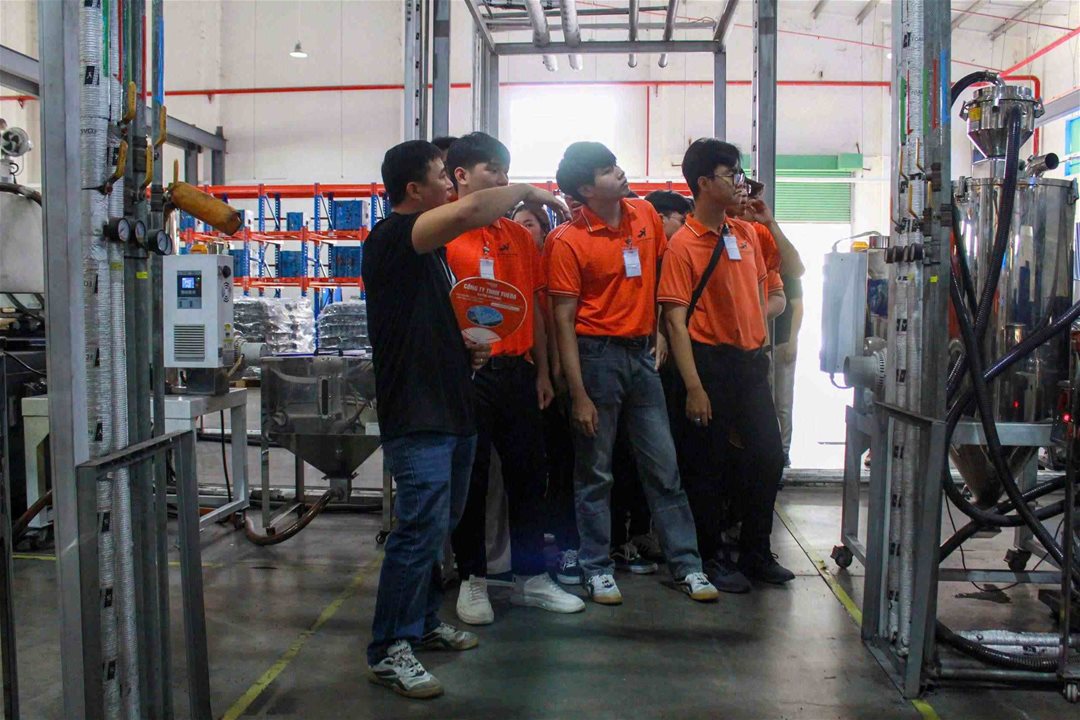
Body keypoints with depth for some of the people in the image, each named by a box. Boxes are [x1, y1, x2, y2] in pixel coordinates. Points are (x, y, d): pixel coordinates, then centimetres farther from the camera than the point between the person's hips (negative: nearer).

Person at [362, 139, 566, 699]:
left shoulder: (429, 249, 19)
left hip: (451, 409, 10)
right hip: (417, 416, -10)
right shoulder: (391, 238, -13)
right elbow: (470, 211, -29)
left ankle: (423, 621, 30)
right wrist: (525, 190, -11)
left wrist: (467, 348, 10)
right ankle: (388, 651, 2)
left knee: (437, 526, 16)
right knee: (420, 530, -9)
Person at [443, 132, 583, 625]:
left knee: (527, 473, 11)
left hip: (517, 371, 6)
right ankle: (473, 580, 20)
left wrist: (542, 371, 14)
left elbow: (533, 307, 16)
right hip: (467, 374, -5)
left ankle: (530, 577, 23)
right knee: (470, 478, 5)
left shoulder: (519, 236, 13)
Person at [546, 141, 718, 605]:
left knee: (663, 465, 9)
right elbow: (563, 320, -11)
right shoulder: (568, 241, -11)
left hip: (642, 353, 5)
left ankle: (686, 565, 18)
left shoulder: (645, 216, 5)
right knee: (595, 471, 5)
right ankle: (596, 568, 18)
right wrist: (579, 396, -14)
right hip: (597, 355, -5)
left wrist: (661, 330, 9)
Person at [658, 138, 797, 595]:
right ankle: (712, 558, 20)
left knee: (768, 457, 11)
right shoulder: (683, 245, -10)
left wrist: (769, 222, 5)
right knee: (708, 466, 4)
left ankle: (756, 553, 28)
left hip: (751, 360, 7)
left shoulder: (749, 231, 8)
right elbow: (676, 320, -15)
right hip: (711, 360, -6)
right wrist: (694, 387, -20)